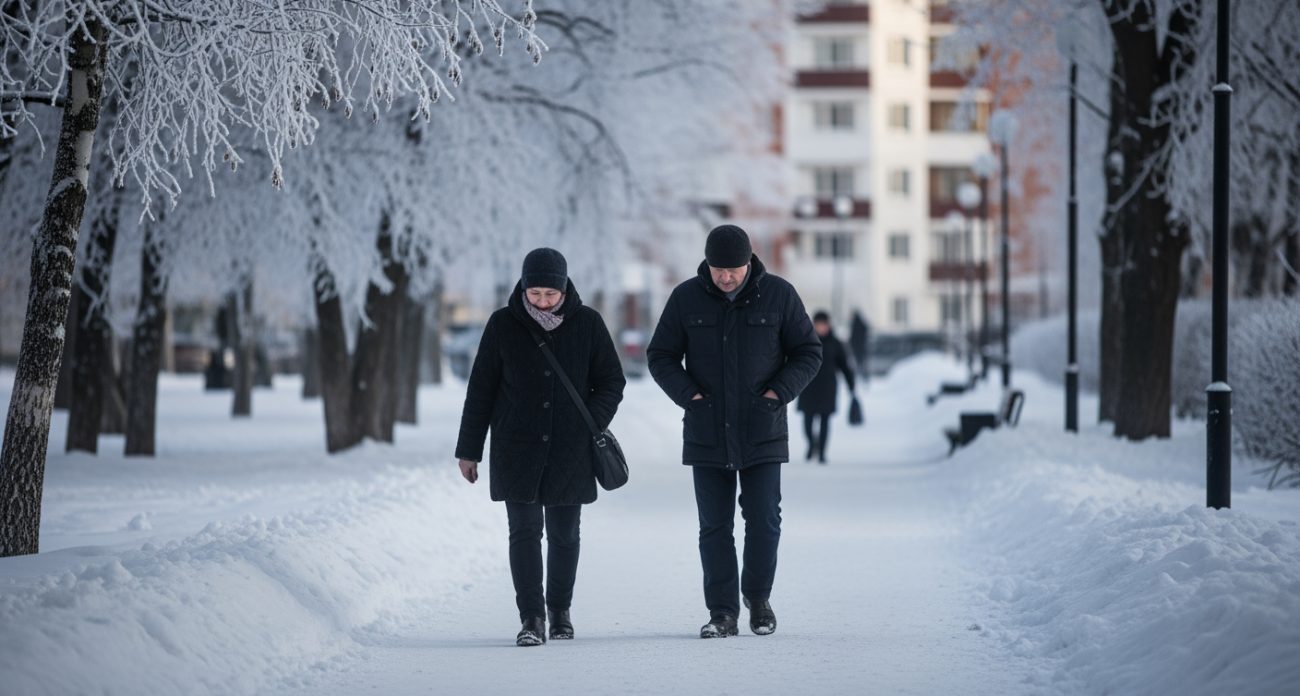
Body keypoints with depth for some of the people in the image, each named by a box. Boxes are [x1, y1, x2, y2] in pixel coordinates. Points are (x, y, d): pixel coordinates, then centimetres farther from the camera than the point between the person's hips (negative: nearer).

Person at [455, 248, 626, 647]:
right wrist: (469, 450, 4)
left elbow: (611, 381, 7)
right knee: (525, 531, -9)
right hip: (515, 453, -1)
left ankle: (559, 609, 29)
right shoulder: (503, 325, -2)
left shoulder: (587, 324, -1)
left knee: (564, 535, 11)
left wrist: (592, 424, -9)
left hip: (570, 453, 1)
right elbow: (480, 390, 4)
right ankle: (532, 618, -9)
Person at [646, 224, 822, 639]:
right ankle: (722, 613, 8)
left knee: (763, 522, -2)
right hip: (706, 432, 1)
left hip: (762, 432, -1)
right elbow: (661, 356, 6)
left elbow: (808, 352, 5)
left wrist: (779, 392, -9)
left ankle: (758, 596, 20)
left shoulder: (778, 295, -2)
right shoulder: (686, 298, 0)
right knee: (714, 528, 2)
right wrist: (688, 395, -9)